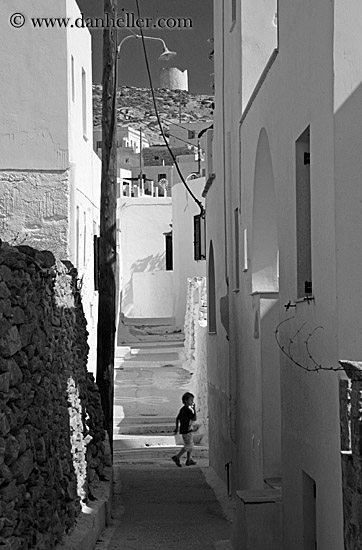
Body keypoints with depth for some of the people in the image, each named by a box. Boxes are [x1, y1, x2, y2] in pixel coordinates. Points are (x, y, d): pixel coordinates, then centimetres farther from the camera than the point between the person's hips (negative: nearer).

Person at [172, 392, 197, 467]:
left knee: (191, 445, 16)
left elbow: (177, 418, 16)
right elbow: (194, 418, -20)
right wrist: (194, 409, -16)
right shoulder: (188, 410, -19)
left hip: (183, 429, 10)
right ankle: (177, 457, -3)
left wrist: (177, 428, 23)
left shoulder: (182, 409, 9)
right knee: (188, 446, -4)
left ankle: (189, 460, 20)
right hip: (186, 430, -10)